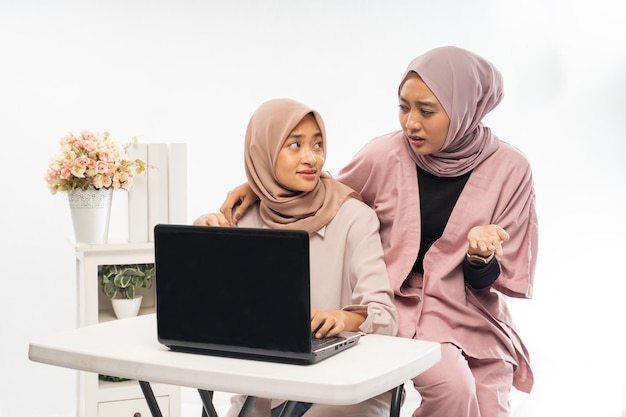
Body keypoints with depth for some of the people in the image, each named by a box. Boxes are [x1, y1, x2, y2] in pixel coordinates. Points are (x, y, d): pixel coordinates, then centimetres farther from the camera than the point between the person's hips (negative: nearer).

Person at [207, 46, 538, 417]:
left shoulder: (510, 169, -7)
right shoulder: (385, 156, -7)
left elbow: (491, 282, -2)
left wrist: (481, 256, -26)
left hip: (474, 316, 2)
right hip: (400, 305, -2)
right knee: (453, 386, -27)